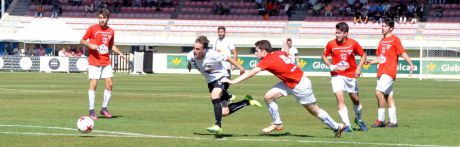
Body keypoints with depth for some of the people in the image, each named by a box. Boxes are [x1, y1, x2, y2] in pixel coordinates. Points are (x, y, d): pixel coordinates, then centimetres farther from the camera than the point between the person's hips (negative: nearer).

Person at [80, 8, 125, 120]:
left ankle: (104, 108, 14)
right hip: (94, 61, -4)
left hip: (106, 62, 4)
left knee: (109, 84, 0)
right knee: (93, 84, -8)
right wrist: (90, 45, -16)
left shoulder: (111, 31, 9)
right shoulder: (92, 29, -3)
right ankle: (91, 110, -2)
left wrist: (119, 53, 6)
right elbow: (82, 41, 2)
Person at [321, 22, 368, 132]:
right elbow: (324, 56, 9)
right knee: (340, 98, -18)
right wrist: (330, 65, -8)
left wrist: (359, 67, -9)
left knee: (355, 99, 12)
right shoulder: (331, 44, -7)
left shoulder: (353, 43, -7)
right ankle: (347, 125, -16)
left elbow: (363, 55, 4)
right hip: (337, 75, -1)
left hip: (351, 75, 1)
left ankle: (359, 120, 39)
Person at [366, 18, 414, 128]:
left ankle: (380, 120, -15)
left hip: (389, 71, -8)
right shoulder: (382, 41, 18)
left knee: (379, 92, -18)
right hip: (381, 71, 8)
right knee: (388, 95, 10)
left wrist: (411, 64, -19)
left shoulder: (395, 40, -4)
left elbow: (403, 53, -9)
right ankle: (393, 121, 14)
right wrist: (370, 62, 8)